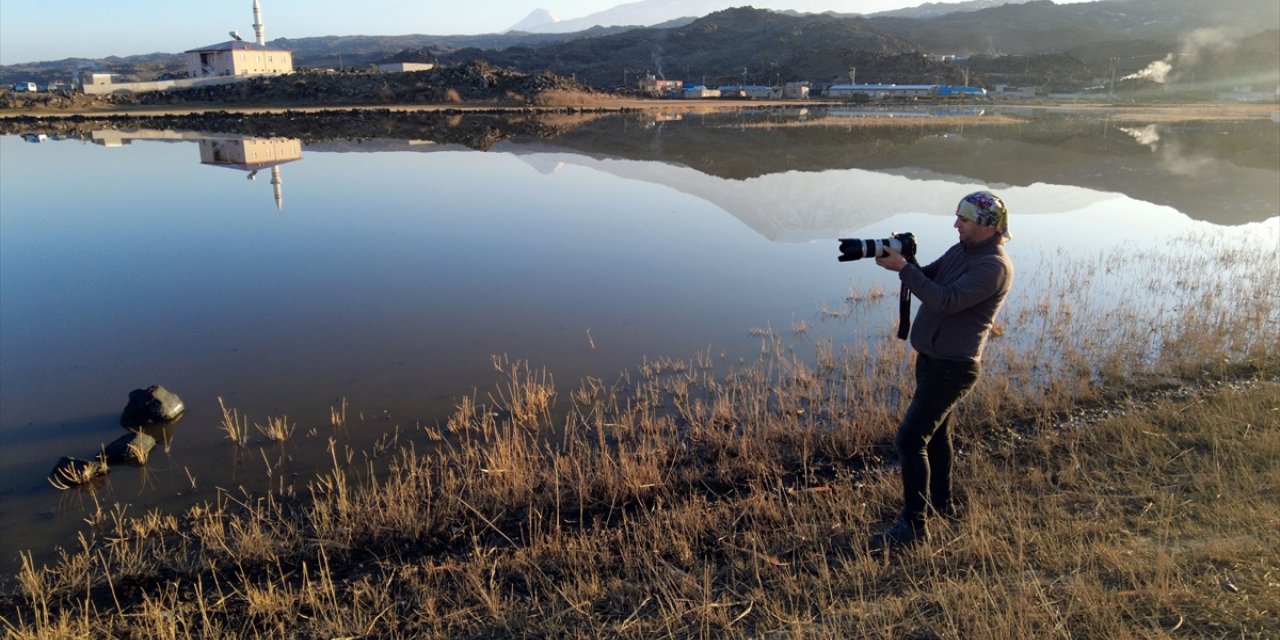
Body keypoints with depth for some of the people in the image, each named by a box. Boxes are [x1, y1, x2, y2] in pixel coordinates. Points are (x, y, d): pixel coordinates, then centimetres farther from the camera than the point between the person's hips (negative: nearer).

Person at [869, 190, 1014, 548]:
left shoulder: (994, 266, -20)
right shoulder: (961, 251, 10)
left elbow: (945, 301, -29)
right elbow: (928, 281, 10)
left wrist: (903, 268, -27)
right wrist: (901, 259, -9)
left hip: (951, 367, -10)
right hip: (932, 358, 10)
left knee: (910, 440, -11)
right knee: (935, 433, 21)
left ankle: (912, 526, -3)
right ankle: (941, 504, 38)